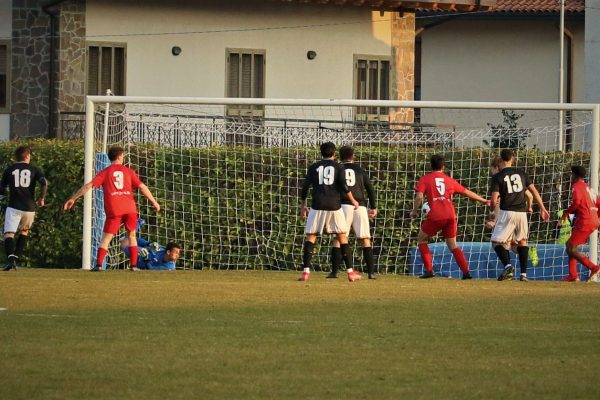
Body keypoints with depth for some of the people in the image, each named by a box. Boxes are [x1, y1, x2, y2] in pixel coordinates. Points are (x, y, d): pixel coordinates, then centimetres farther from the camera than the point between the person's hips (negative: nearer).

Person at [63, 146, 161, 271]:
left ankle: (99, 264, -11)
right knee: (132, 235, 16)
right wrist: (154, 202, 18)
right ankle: (134, 265, 10)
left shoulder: (105, 172, 10)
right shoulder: (128, 171, 13)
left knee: (106, 237, 2)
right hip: (130, 208, 1)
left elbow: (88, 186, 3)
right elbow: (142, 187, 9)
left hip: (114, 210, -1)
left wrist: (73, 199, 7)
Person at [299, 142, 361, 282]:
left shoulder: (314, 167, 11)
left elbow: (305, 187, 6)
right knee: (342, 237, 8)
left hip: (317, 206, 1)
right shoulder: (338, 167, 6)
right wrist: (353, 201, 7)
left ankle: (306, 271, -9)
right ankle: (350, 272, 4)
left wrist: (302, 206, 15)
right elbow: (343, 186, -5)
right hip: (334, 206, -1)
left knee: (310, 237, 4)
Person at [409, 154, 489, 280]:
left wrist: (414, 211, 9)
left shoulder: (425, 179, 11)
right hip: (451, 215, 4)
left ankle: (429, 270, 5)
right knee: (453, 245, 14)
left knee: (422, 240, 16)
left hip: (435, 216, -3)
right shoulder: (449, 180, 21)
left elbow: (419, 197, -5)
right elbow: (467, 192, 26)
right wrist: (484, 201, 36)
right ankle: (466, 272, 1)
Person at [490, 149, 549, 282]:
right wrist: (543, 209, 11)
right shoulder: (521, 173, 7)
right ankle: (523, 273, 10)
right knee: (522, 240, 19)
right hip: (521, 212, 4)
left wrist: (493, 205, 13)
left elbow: (494, 200, -10)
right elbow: (534, 191, 6)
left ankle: (508, 265, -21)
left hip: (507, 212, -4)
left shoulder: (497, 177, -3)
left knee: (497, 241, 5)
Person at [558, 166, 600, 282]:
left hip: (584, 222, -10)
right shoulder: (588, 187, 23)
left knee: (571, 249, -10)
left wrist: (566, 213, -15)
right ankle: (573, 275, 14)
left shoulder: (576, 186, -4)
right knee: (570, 245, 19)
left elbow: (576, 201, -22)